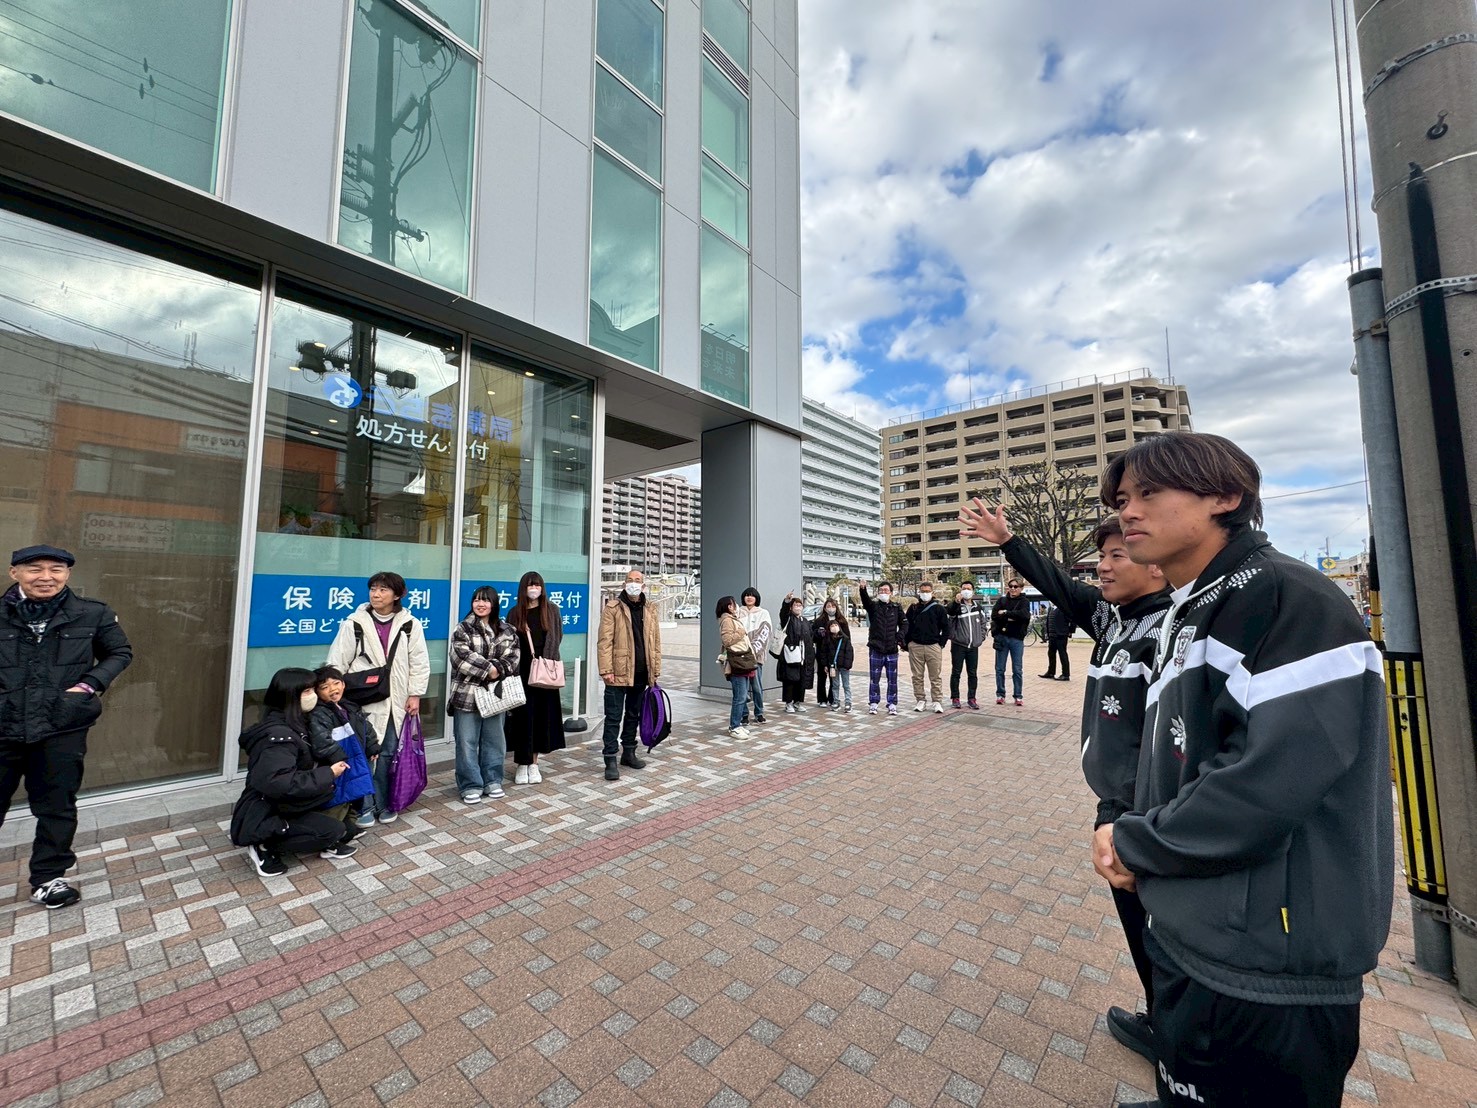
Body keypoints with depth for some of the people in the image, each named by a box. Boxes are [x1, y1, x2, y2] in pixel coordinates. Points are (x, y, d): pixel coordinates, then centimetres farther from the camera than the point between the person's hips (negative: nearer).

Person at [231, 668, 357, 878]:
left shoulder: (291, 725, 5)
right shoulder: (279, 735, -25)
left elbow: (301, 766, 17)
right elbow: (280, 784, -34)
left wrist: (325, 771, 1)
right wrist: (328, 774, -25)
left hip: (277, 807, 9)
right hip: (261, 818, -9)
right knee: (334, 829, -17)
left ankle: (327, 844, 3)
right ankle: (265, 848, -4)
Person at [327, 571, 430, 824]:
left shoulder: (410, 625, -1)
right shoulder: (354, 623, -2)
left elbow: (419, 663, 1)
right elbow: (337, 663, 2)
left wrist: (415, 694, -2)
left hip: (395, 701, 1)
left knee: (387, 753, 9)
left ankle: (382, 804, 24)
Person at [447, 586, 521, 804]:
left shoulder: (506, 630, 8)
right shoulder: (463, 628, -1)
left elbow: (514, 656, -2)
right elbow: (462, 656, -14)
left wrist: (498, 669, -19)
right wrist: (489, 669, -17)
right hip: (467, 693, -3)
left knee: (494, 739, 11)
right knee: (467, 741, 3)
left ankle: (492, 781, 25)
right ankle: (470, 785, 16)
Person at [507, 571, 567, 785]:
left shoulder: (552, 610, 5)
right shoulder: (515, 613, 4)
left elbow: (557, 638, 7)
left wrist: (547, 660, -2)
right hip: (522, 672, -1)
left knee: (542, 715, 5)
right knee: (523, 715, 0)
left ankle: (534, 763, 16)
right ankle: (522, 764, 11)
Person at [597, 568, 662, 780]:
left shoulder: (650, 611, 11)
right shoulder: (612, 607, -3)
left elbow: (655, 643, 12)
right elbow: (605, 641, -9)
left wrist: (656, 671, 8)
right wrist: (606, 670, -16)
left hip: (641, 674, 5)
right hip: (619, 673, -5)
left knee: (634, 715, 16)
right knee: (614, 718, 1)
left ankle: (629, 753, 29)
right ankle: (611, 760, 8)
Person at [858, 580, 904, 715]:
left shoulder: (897, 607, 7)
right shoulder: (873, 606, 1)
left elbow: (904, 623, 9)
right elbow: (865, 599, -20)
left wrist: (899, 636, -8)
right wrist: (863, 590, -42)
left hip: (892, 649, 1)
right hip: (876, 649, -1)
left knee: (892, 679, 7)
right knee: (874, 678, 5)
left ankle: (892, 704, 17)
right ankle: (873, 704, 14)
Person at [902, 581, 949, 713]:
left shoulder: (939, 609, 4)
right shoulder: (913, 608, 8)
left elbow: (946, 628, 5)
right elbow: (907, 627, 11)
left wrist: (941, 643, -2)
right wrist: (907, 643, 4)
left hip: (933, 647, -2)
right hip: (915, 647, 2)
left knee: (935, 676, 1)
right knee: (917, 676, 6)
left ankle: (937, 701, 8)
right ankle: (920, 700, 14)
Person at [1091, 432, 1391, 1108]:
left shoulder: (1287, 600, -19)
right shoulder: (1188, 617, 9)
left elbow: (1273, 779, -28)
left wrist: (1133, 844, -15)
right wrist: (1131, 841, -3)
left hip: (1265, 973, -8)